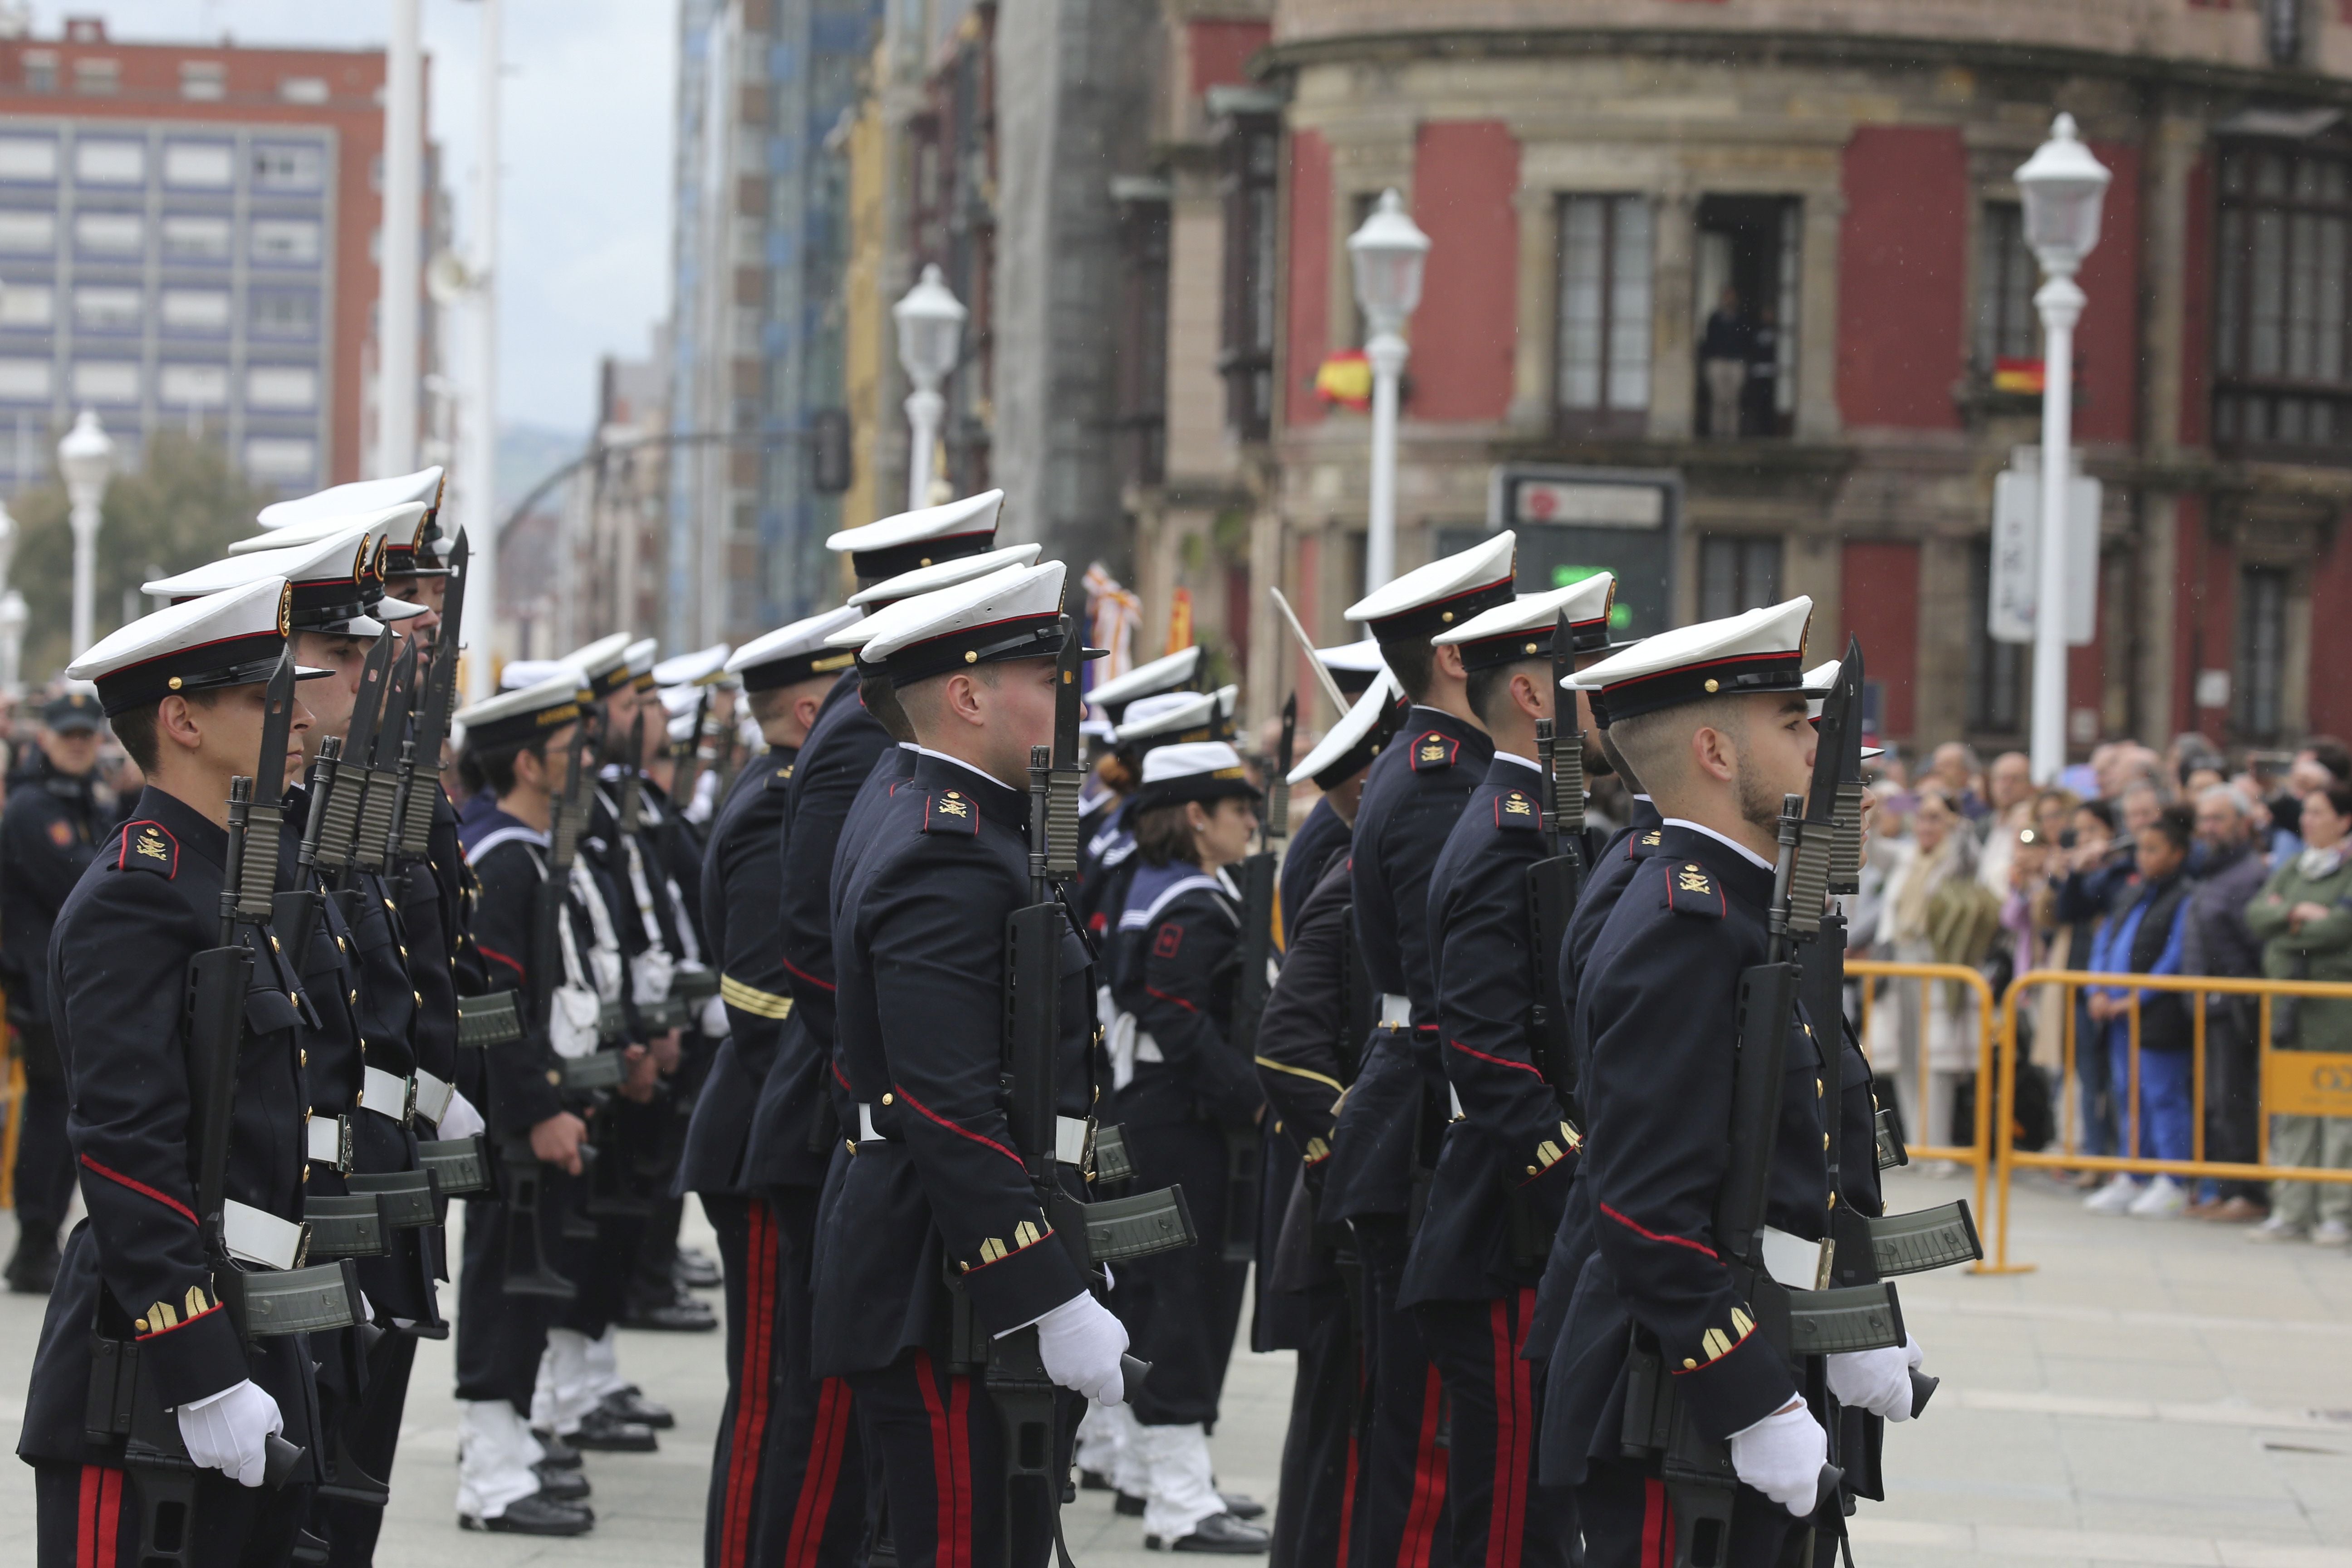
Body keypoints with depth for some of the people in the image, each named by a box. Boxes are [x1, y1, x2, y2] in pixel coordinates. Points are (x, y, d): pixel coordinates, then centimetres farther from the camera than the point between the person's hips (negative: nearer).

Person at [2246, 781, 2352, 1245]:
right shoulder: (2292, 870, 17)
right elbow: (2256, 914, 7)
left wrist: (2287, 931, -5)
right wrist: (2297, 913, -10)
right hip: (2290, 1001, 6)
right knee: (2289, 1113, 6)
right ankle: (2291, 1211, 10)